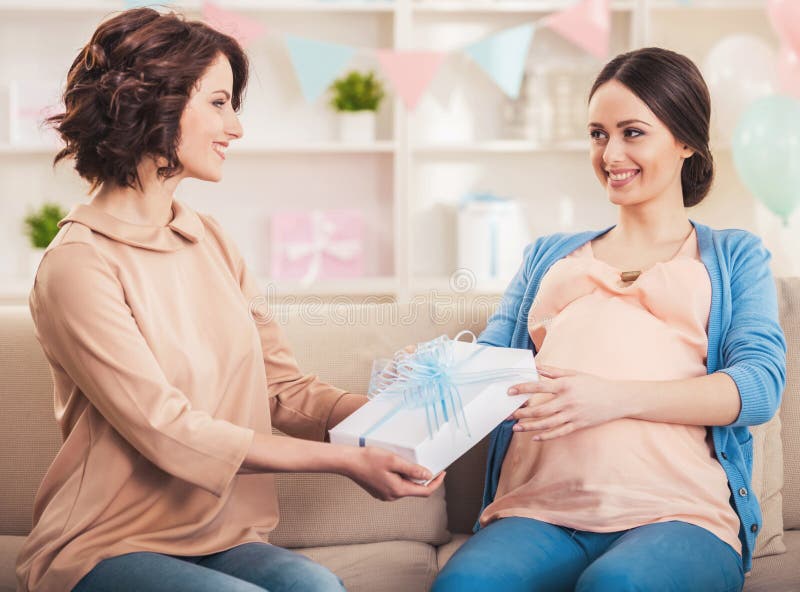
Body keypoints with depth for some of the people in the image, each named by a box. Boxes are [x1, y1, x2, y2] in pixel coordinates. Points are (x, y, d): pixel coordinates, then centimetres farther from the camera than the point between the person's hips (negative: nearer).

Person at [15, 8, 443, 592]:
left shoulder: (210, 239, 11)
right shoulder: (79, 265, -12)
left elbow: (284, 386, 8)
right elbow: (170, 433, -17)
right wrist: (347, 461, -19)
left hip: (220, 539, 5)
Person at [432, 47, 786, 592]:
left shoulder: (734, 257, 20)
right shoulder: (548, 257, 30)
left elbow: (761, 384, 2)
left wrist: (617, 396, -14)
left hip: (675, 514, -2)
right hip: (539, 512, 2)